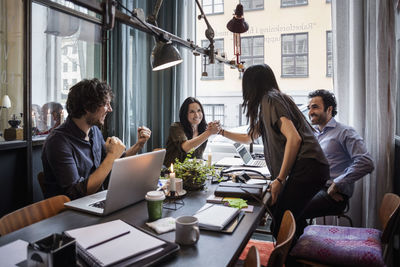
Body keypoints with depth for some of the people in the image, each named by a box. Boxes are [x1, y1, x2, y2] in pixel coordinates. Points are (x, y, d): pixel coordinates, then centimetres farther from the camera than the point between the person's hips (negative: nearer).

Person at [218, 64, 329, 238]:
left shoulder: (270, 99, -6)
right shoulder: (268, 101, 25)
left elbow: (294, 138, -18)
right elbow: (250, 138, 36)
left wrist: (280, 179, -17)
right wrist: (222, 132, 41)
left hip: (307, 167, -10)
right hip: (307, 168, 10)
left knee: (281, 226, -9)